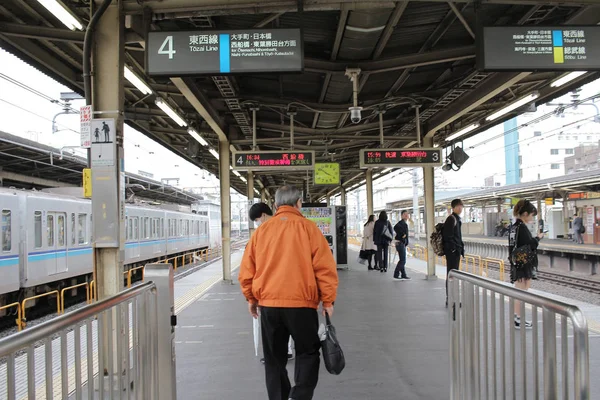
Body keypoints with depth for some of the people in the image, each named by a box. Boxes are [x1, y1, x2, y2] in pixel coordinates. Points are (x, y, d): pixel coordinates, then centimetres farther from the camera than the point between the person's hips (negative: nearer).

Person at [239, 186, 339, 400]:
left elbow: (246, 269, 8)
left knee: (274, 359, 15)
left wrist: (251, 298, 19)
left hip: (268, 303, 3)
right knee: (308, 353, 11)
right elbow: (324, 267, -7)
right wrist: (328, 300, 1)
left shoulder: (262, 230, 6)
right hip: (301, 303, -3)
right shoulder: (307, 227, -3)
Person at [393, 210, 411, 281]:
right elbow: (395, 227, -34)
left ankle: (403, 275, 17)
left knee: (402, 260, 12)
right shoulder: (401, 222, -14)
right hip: (400, 243, -10)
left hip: (403, 244, 10)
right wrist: (402, 234, -25)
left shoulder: (404, 223, 17)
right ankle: (396, 275, -4)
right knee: (402, 260, -9)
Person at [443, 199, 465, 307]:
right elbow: (448, 236, -20)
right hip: (452, 251, -10)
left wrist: (461, 248, 15)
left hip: (456, 251, 10)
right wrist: (454, 248, -19)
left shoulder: (457, 219, 16)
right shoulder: (451, 218, -14)